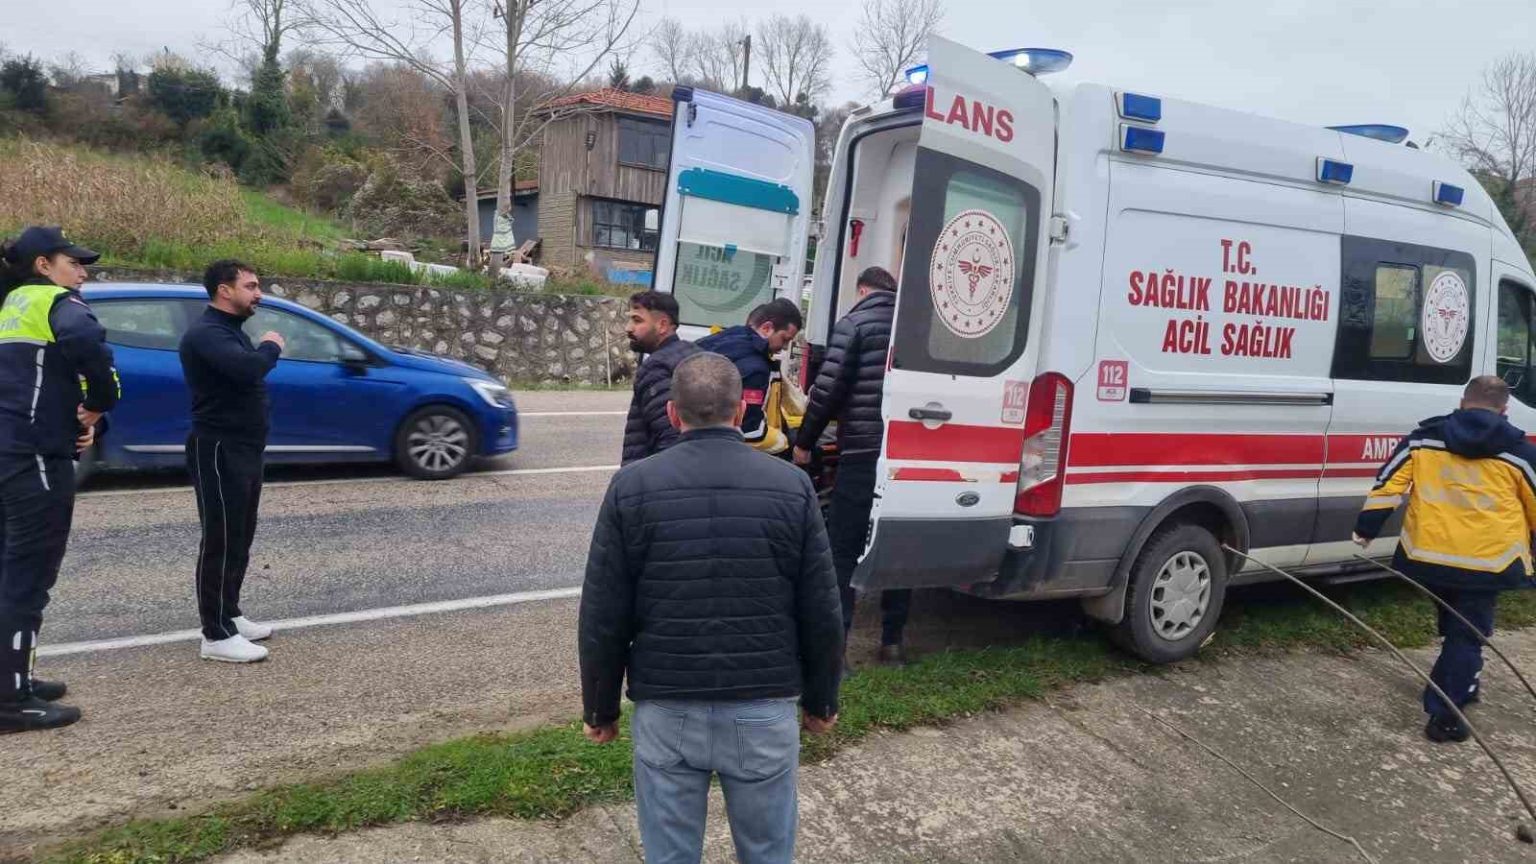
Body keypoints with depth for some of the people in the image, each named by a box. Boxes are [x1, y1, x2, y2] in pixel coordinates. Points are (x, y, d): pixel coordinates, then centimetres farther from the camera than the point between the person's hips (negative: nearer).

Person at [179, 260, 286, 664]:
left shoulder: (231, 329, 17)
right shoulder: (206, 333, -17)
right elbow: (245, 368, -33)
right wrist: (271, 347, -16)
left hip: (244, 449, 10)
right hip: (219, 451, -10)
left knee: (239, 537, 15)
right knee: (221, 540, -8)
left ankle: (229, 615, 26)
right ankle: (217, 635, -3)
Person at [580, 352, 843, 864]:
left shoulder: (632, 487, -6)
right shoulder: (792, 486, -5)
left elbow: (602, 617, -3)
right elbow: (822, 613, -1)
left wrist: (600, 709, 10)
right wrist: (821, 701, 12)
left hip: (665, 710, 0)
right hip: (765, 710, 0)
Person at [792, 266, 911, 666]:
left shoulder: (855, 323, -4)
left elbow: (830, 387, -10)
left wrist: (804, 441, 1)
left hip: (863, 455, -5)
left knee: (843, 549, 2)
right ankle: (892, 641, 21)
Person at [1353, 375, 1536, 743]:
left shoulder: (1423, 439, 3)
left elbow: (1388, 484, 0)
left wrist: (1366, 529, 5)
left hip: (1428, 554, 3)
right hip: (1487, 560, -2)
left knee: (1455, 627, 25)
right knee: (1467, 634, 4)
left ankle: (1460, 686, 40)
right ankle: (1445, 714, -1)